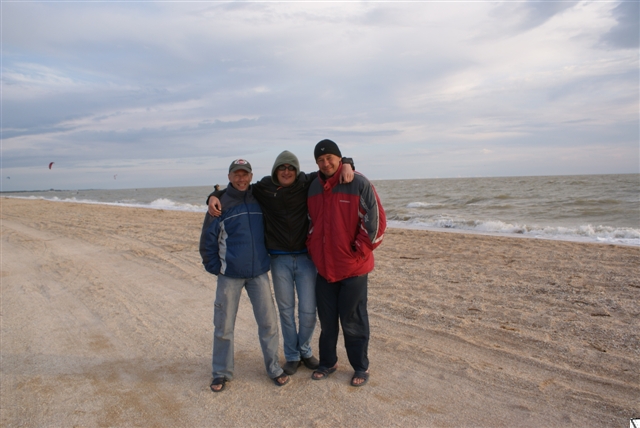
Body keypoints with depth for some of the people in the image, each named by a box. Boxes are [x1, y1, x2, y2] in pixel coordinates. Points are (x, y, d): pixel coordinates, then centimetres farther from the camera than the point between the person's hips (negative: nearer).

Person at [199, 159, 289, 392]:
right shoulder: (220, 203, -3)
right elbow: (207, 241, 1)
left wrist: (268, 259, 11)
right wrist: (215, 268, -2)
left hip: (259, 272, 2)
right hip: (229, 276, -2)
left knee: (268, 322, 3)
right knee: (224, 326, 6)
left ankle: (274, 368, 20)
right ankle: (221, 373, 23)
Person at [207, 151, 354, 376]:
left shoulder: (307, 183, -3)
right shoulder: (263, 188, -1)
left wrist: (346, 163, -19)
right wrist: (214, 196, -8)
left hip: (305, 256, 0)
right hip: (279, 259, 0)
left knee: (308, 310, 5)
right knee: (286, 310, 10)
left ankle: (305, 351, 31)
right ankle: (292, 356, 30)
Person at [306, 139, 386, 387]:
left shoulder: (359, 184, -11)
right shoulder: (313, 188, 7)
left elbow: (376, 220, -12)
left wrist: (359, 251, -10)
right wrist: (312, 248, 9)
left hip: (353, 267, -5)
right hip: (323, 266, 5)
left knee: (353, 321, 5)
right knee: (326, 320, 16)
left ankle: (361, 367, 24)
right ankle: (327, 362, 34)